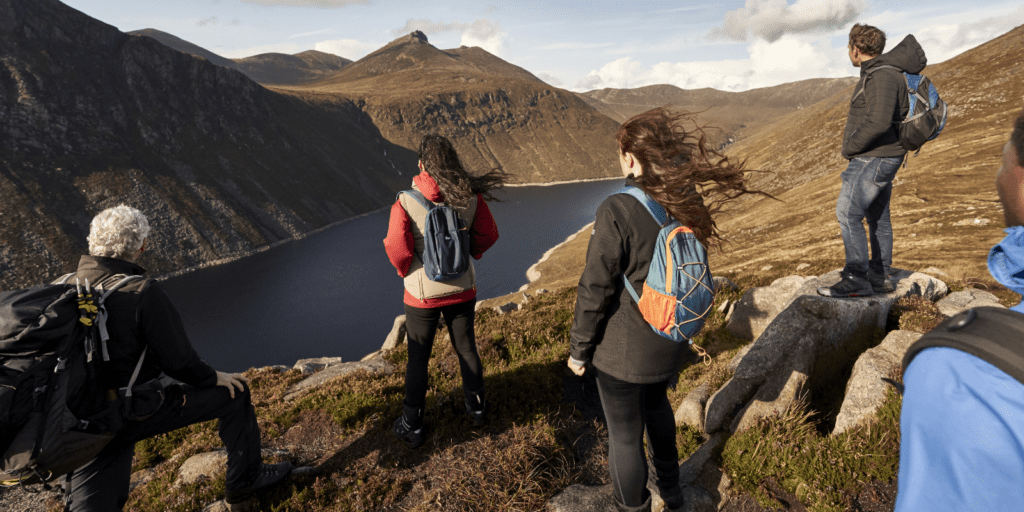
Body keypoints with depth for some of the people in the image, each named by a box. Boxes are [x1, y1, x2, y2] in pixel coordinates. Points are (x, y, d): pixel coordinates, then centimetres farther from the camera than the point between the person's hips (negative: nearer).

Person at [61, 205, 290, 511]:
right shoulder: (142, 293, -23)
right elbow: (177, 359, -18)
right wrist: (213, 378, 2)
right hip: (136, 413, -6)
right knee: (233, 393, 9)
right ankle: (244, 480, 24)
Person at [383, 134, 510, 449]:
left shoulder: (406, 203, -20)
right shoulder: (471, 197, -11)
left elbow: (397, 249, -20)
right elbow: (487, 235, -2)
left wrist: (405, 269, 1)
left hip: (422, 294, -3)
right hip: (462, 290, 3)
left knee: (418, 359, 12)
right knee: (466, 349, 21)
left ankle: (412, 427, 26)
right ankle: (476, 407, 39)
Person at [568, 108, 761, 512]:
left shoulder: (618, 210, -25)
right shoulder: (688, 203, -5)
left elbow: (595, 289, -21)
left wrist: (578, 350, -7)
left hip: (626, 348, -7)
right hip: (672, 339, 7)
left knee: (625, 433, 14)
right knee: (656, 402, 33)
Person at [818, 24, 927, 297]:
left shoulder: (882, 77, -17)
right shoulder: (876, 73, 15)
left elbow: (879, 121, -30)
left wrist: (850, 147, -16)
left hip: (874, 158, -11)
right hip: (879, 158, 11)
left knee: (847, 214, -13)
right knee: (877, 217, 12)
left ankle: (856, 279, -12)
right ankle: (880, 277, 20)